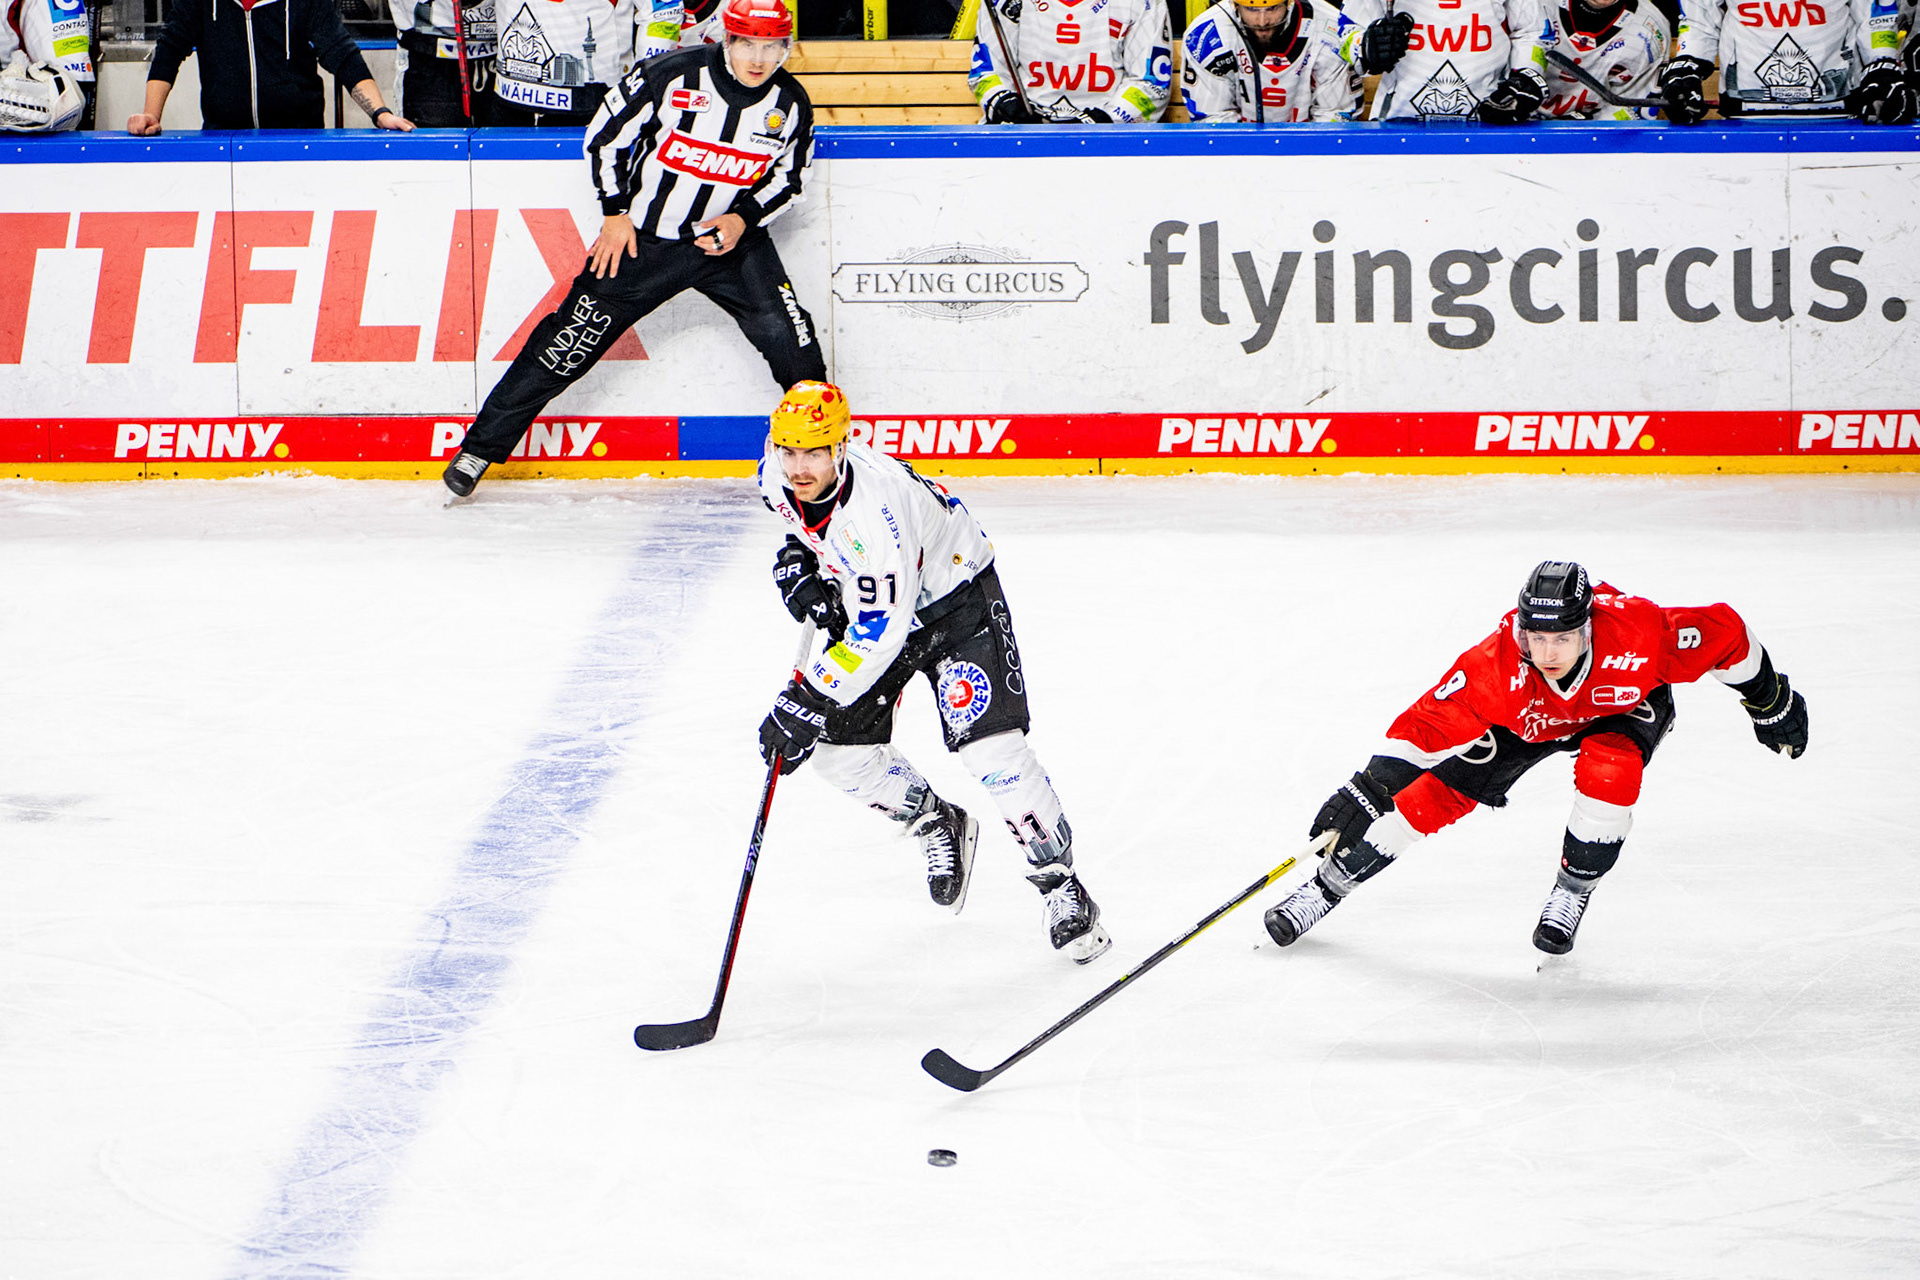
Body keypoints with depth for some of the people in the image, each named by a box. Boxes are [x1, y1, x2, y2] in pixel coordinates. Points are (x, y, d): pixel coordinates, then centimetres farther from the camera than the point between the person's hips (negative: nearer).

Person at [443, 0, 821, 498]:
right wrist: (616, 213, -8)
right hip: (643, 235, -2)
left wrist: (743, 218, -11)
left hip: (730, 236, 3)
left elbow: (787, 178, 6)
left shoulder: (791, 105, -8)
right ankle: (480, 447, 3)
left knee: (787, 335, -12)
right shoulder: (669, 75, -18)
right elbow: (605, 135, -7)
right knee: (571, 340, -6)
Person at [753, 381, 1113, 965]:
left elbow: (879, 634, -38)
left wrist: (805, 703, -36)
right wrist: (797, 565, -5)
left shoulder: (872, 511, -39)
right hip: (866, 602, 8)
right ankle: (937, 825, 26)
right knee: (837, 747, -1)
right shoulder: (778, 474, -16)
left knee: (987, 742, -21)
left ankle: (1059, 883, -7)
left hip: (954, 594, -8)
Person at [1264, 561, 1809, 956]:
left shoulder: (1637, 634, -42)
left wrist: (1770, 703, -13)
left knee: (1608, 769, -32)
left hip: (1625, 707, 0)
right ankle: (1328, 884, 8)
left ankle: (1573, 891, -8)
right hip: (1525, 717, 1)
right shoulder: (1498, 664, -40)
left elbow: (1724, 633, -27)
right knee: (1441, 792, -7)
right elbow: (1428, 725, -36)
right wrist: (1367, 790, -44)